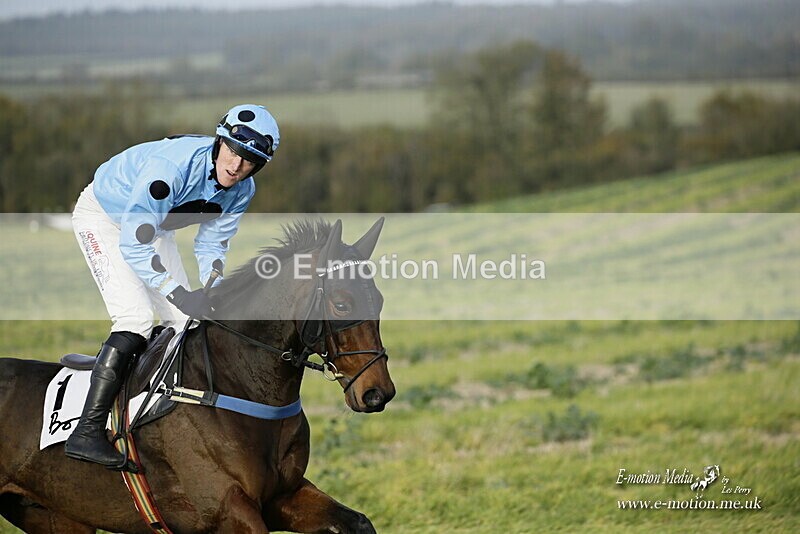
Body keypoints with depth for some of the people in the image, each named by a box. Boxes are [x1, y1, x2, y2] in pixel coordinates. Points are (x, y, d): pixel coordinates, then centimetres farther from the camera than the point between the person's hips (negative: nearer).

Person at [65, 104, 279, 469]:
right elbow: (133, 244, -36)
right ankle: (86, 433, -25)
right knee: (136, 319, -22)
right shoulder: (171, 167, -38)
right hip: (102, 217, -8)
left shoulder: (242, 191, -14)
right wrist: (179, 295, -39)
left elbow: (212, 245, -1)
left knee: (183, 322, 2)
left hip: (153, 223, 8)